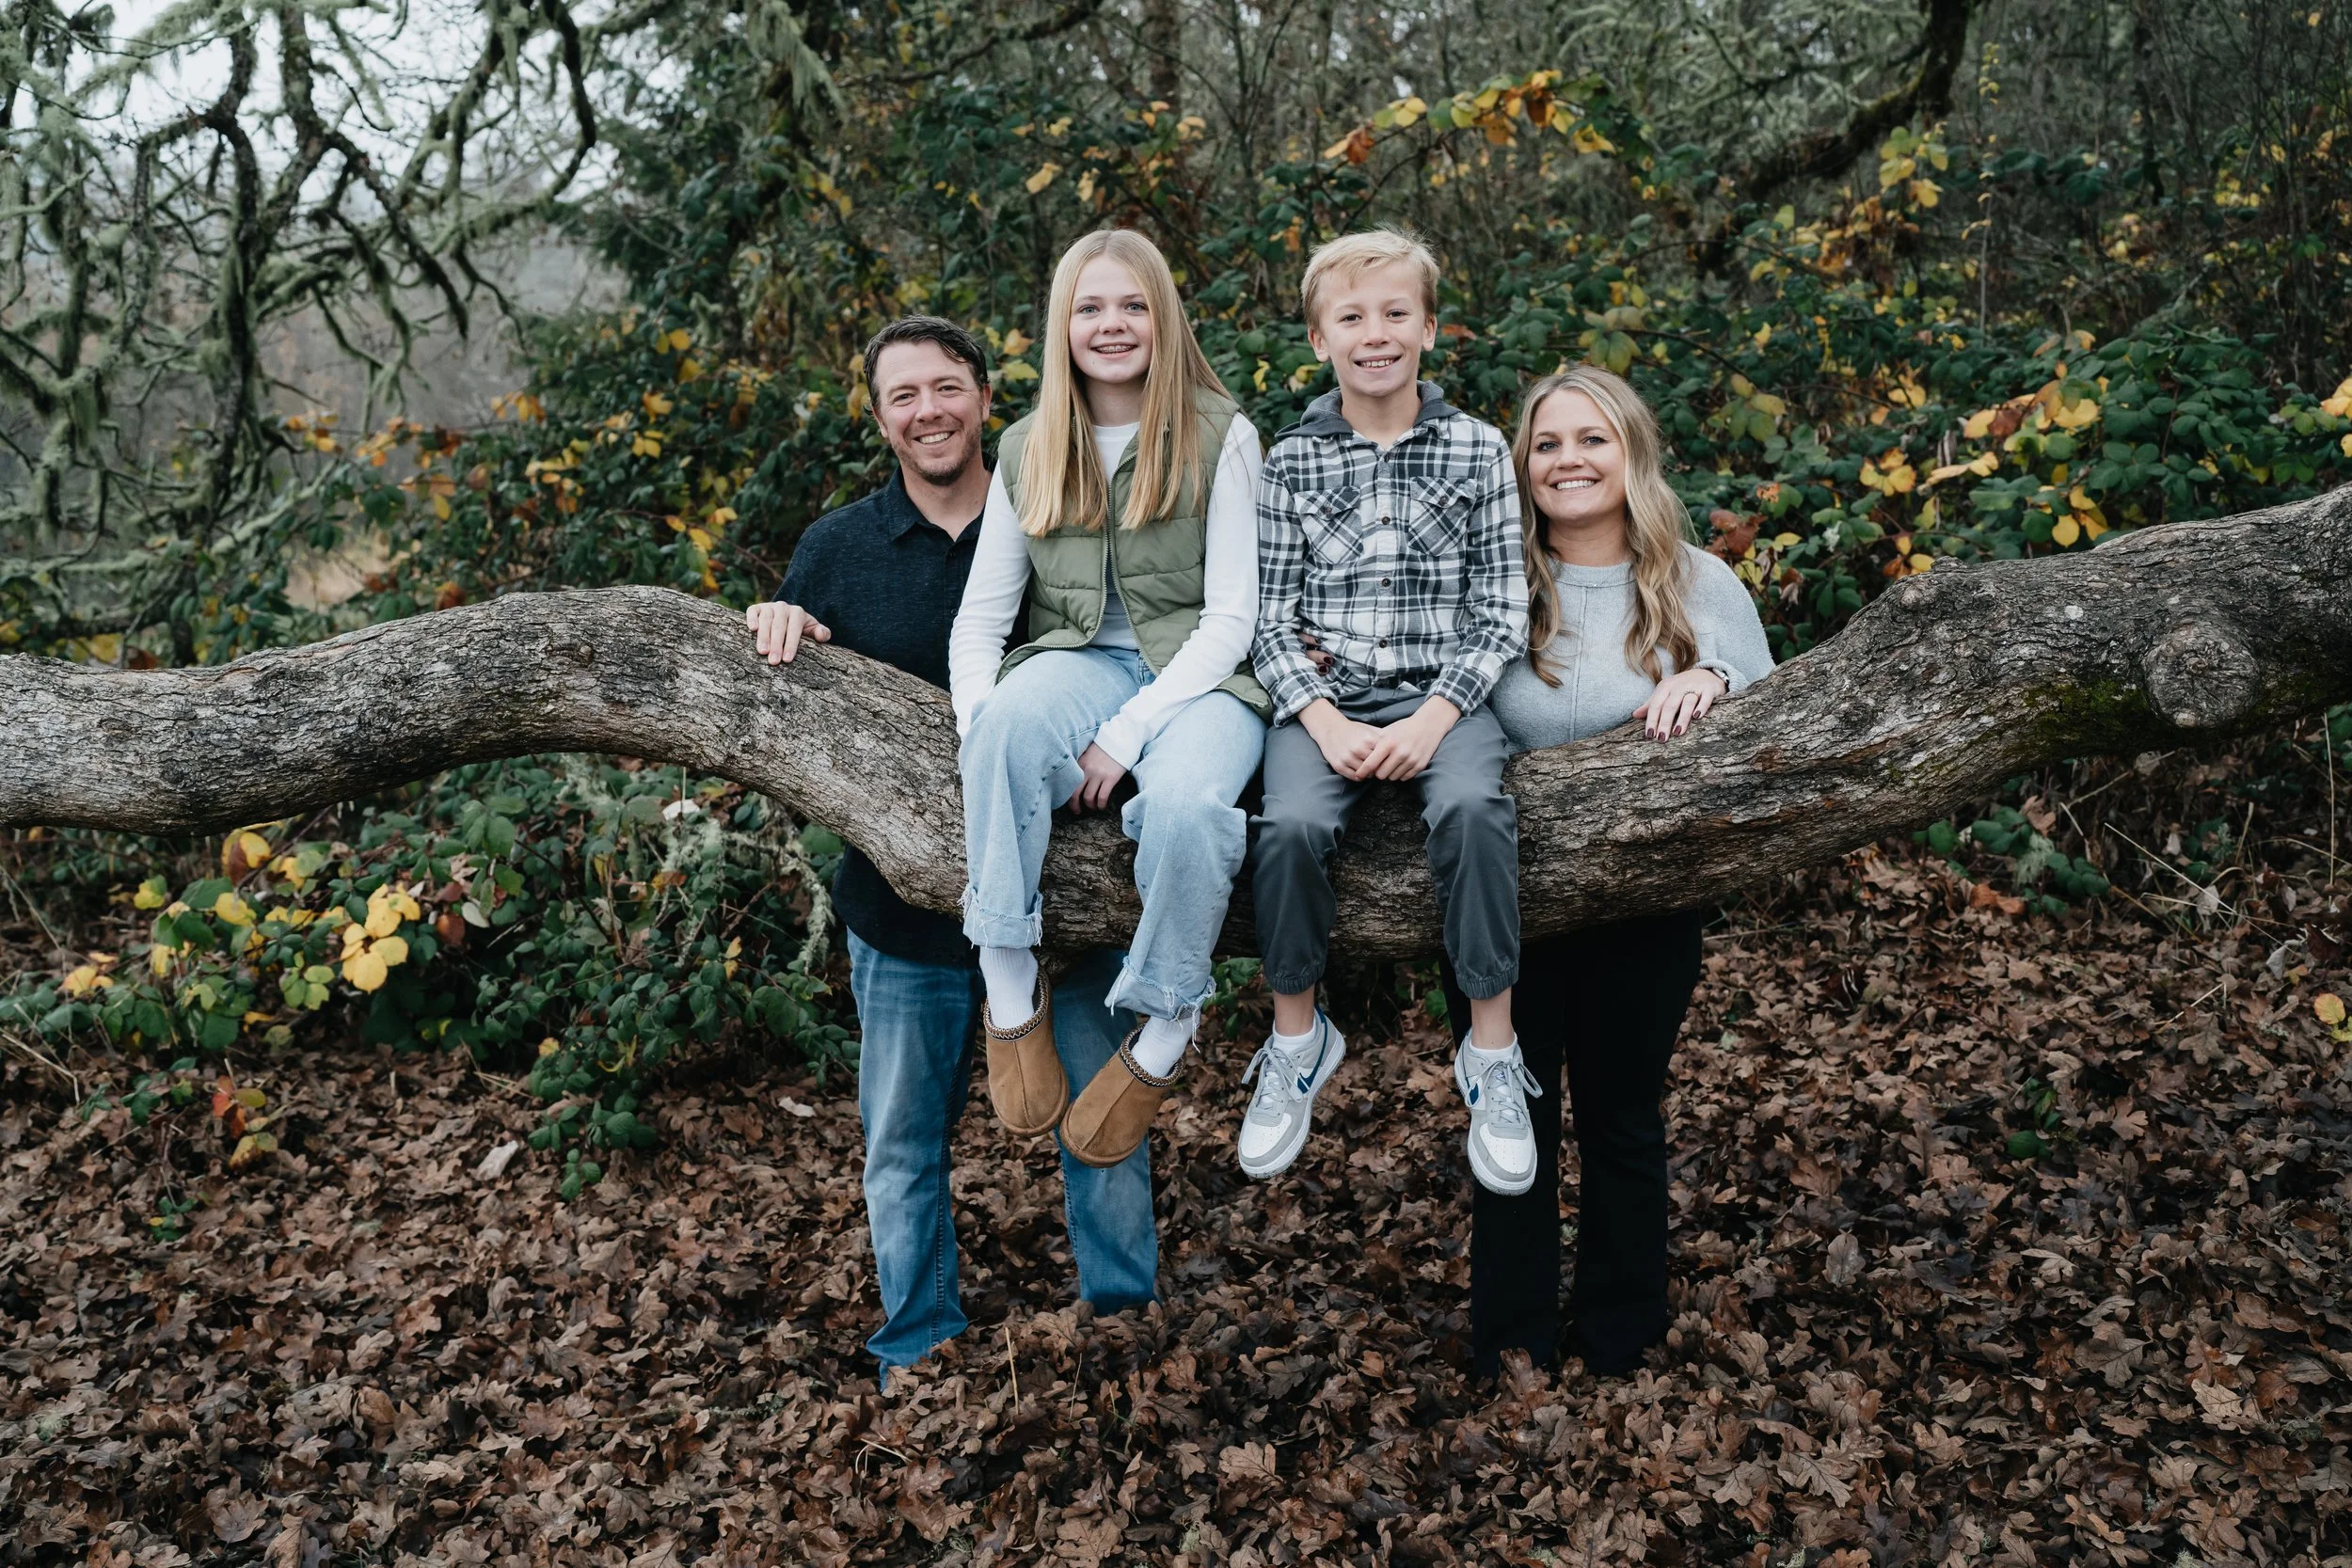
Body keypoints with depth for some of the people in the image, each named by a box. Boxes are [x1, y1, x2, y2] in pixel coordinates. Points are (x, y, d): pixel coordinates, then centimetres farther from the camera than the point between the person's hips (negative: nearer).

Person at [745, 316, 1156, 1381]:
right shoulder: (836, 548, 3)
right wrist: (776, 621, -12)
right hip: (905, 896, 1)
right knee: (904, 1148, 13)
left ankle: (1130, 1320, 32)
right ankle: (918, 1359, 32)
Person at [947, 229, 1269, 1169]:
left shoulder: (1221, 438, 0)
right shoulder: (1027, 452, 10)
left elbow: (1230, 617, -6)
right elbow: (980, 616, 6)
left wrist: (1126, 735, -17)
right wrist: (984, 731, -16)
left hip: (1199, 674, -2)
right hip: (1082, 660, 3)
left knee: (1186, 801, -36)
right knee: (1013, 716, -35)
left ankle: (1164, 1038, -13)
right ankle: (1010, 993, -23)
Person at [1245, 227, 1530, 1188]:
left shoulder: (1476, 449, 6)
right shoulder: (1291, 461, 8)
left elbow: (1501, 612, 3)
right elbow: (1273, 619, 4)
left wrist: (1433, 719, -11)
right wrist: (1327, 725, -11)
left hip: (1444, 694, 0)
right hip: (1324, 699, 1)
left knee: (1473, 808, -31)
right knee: (1292, 824, -28)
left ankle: (1492, 1052, -16)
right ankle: (1296, 1037, -4)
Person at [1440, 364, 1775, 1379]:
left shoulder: (1703, 585, 1)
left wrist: (1714, 684, -20)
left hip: (1645, 912, 1)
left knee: (1623, 1128, 15)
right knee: (1513, 1130, 11)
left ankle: (1620, 1350, 34)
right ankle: (1509, 1351, 29)